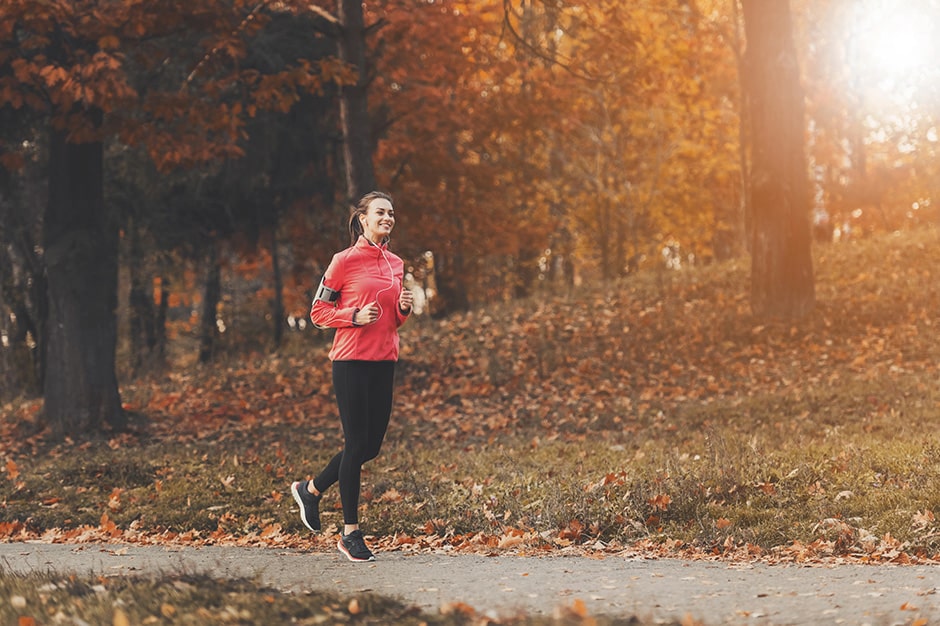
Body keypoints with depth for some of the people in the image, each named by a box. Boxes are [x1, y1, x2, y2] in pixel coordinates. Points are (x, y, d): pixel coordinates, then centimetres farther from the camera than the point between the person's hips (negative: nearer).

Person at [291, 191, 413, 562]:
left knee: (371, 446, 8)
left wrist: (404, 309, 0)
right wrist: (355, 316, -17)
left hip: (384, 362, 7)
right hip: (352, 361, -7)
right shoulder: (344, 261, -6)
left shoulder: (396, 265, 13)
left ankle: (311, 490, 31)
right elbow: (318, 312, -2)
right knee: (357, 444, -5)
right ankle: (350, 533, 5)